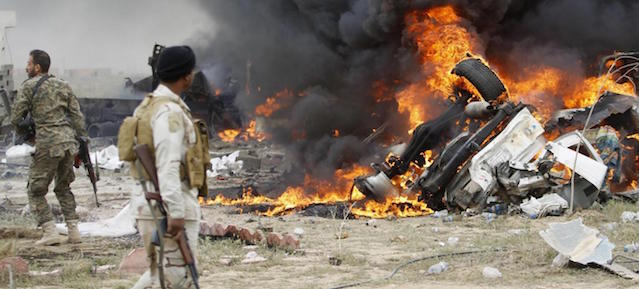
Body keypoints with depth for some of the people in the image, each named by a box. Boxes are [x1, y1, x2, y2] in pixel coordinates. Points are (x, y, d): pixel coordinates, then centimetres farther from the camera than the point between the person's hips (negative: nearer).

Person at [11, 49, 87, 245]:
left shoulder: (29, 86, -1)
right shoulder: (63, 86, 14)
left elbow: (16, 118, -2)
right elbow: (78, 117, 11)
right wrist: (82, 144, 14)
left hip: (47, 143, -5)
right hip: (68, 141, 5)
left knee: (36, 191, 7)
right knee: (63, 188, 20)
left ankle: (50, 232, -5)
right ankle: (73, 231, 13)